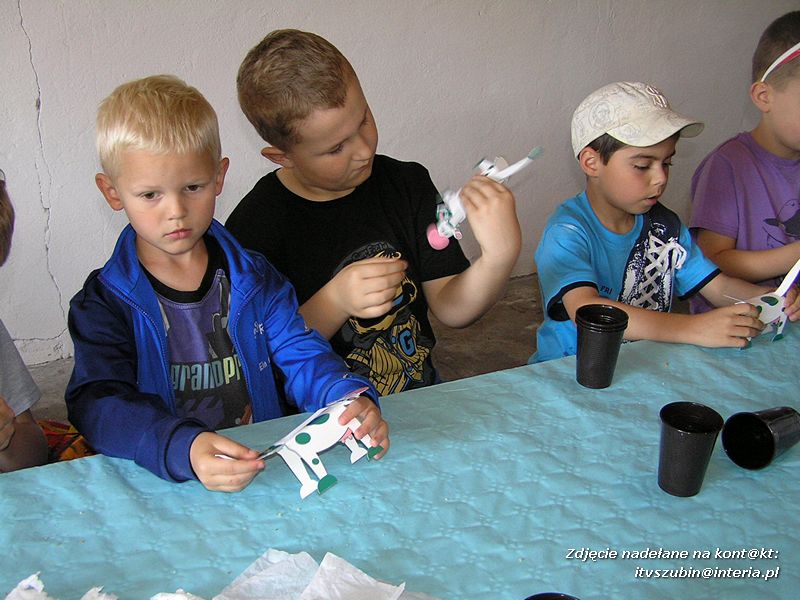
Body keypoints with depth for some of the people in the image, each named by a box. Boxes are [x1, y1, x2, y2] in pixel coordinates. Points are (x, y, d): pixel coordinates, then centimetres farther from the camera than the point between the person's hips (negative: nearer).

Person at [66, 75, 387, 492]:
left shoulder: (254, 278, 6)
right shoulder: (103, 303, -3)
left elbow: (300, 355, 2)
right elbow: (96, 403, -14)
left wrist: (349, 398, -21)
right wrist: (182, 449, -33)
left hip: (270, 467, 2)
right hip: (157, 485, -1)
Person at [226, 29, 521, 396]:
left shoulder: (409, 184, 3)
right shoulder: (253, 228, -12)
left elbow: (451, 309, 0)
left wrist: (499, 256, -19)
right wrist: (335, 302, -22)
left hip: (421, 401, 4)